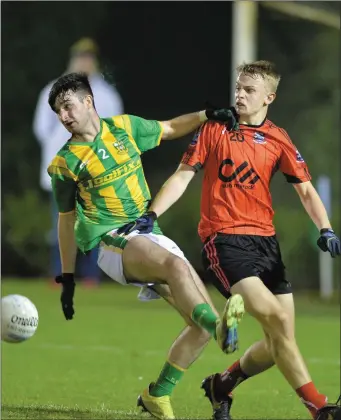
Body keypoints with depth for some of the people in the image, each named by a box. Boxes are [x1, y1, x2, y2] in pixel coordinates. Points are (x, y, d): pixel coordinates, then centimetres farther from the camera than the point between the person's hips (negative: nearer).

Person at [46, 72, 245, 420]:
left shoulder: (124, 128, 9)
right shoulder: (65, 163, 1)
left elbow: (170, 129, 25)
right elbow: (67, 219, 12)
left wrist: (206, 116, 8)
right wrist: (67, 279, 14)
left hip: (150, 234, 5)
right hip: (109, 240, -5)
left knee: (203, 324, -6)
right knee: (175, 264, -38)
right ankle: (220, 327, -59)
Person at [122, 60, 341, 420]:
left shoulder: (278, 140, 9)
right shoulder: (214, 129, 4)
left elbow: (305, 190, 8)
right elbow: (183, 176, 4)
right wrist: (150, 215, -7)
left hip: (264, 240, 4)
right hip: (223, 239, -4)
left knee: (281, 340, 1)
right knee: (274, 317, -21)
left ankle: (223, 384, 26)